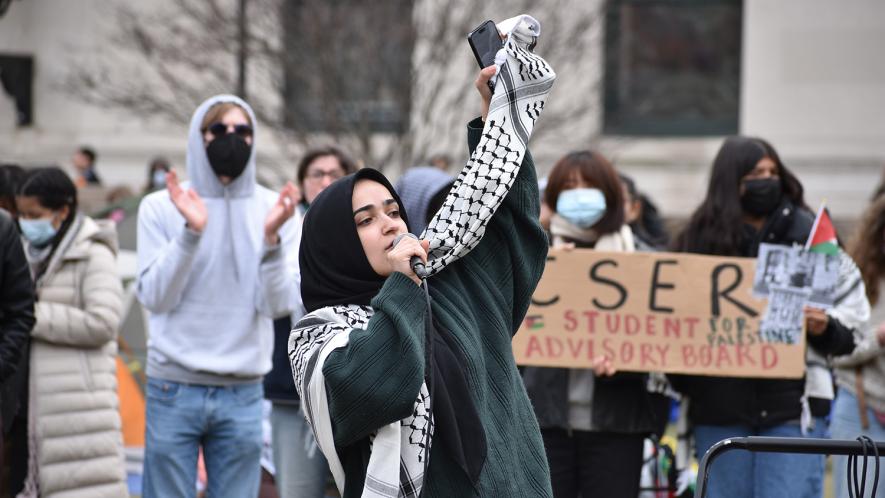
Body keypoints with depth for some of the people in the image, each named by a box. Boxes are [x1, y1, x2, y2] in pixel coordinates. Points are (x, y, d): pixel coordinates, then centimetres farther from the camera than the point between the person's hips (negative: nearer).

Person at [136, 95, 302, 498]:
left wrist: (271, 237, -20)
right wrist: (191, 233, -20)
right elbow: (154, 297, -8)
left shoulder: (275, 209, 3)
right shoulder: (161, 208, 0)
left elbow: (279, 305, -5)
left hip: (243, 392, 1)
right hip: (174, 390, -1)